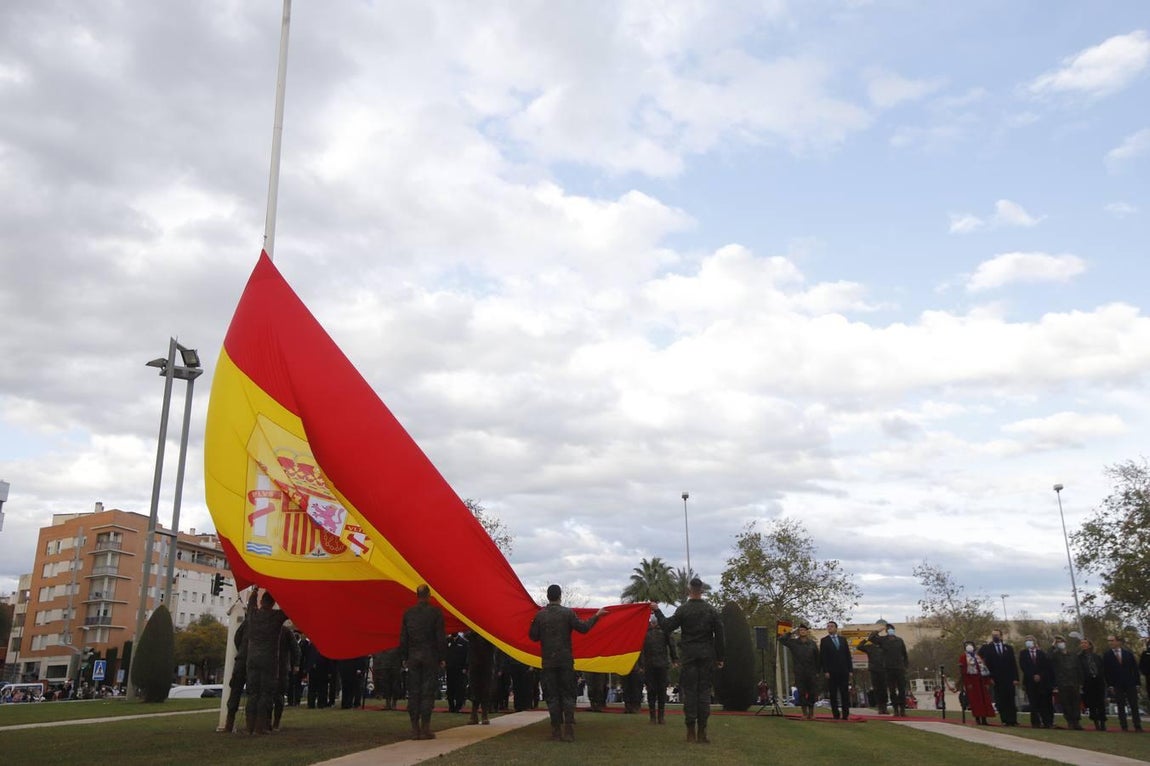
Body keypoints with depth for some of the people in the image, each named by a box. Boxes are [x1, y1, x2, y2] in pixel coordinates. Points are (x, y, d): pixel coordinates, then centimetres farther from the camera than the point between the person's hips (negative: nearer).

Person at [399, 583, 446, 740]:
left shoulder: (408, 613, 4)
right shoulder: (435, 612, -5)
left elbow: (403, 638, 6)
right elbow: (441, 637, -5)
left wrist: (404, 658, 13)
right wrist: (442, 658, 1)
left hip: (413, 657, 3)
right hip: (430, 657, -3)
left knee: (413, 693, 6)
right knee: (428, 692, 0)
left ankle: (415, 728, 6)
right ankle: (425, 728, -1)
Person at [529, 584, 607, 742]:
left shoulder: (540, 615, -1)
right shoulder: (568, 613, -5)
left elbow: (533, 636, 2)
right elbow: (583, 628, -5)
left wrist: (533, 623, 20)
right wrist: (597, 616, 7)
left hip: (548, 661, 1)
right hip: (566, 660, -1)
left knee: (552, 696, 6)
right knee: (568, 695, 5)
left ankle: (556, 731, 5)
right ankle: (569, 730, -4)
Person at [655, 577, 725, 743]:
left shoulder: (683, 609, -7)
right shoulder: (712, 610, 2)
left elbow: (667, 627, -5)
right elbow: (719, 635, 3)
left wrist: (657, 611, 8)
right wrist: (720, 657, 10)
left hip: (688, 655, -2)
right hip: (706, 655, 2)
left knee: (689, 691, 3)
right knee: (704, 691, 5)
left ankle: (691, 731, 2)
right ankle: (702, 731, 4)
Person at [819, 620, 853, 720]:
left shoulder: (843, 640, 13)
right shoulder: (824, 641, 4)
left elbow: (848, 655, 11)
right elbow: (823, 657, -1)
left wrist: (850, 670, 4)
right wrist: (825, 671, -10)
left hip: (844, 671, 3)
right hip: (832, 672, -3)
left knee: (845, 693, 1)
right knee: (833, 694, -2)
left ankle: (845, 714, 5)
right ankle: (835, 714, 2)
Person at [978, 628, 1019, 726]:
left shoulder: (1008, 648, 10)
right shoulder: (987, 648, 4)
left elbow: (1014, 664, 6)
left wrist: (1015, 678, -2)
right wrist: (990, 677, -9)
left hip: (1009, 678, 1)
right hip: (997, 679, -1)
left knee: (1011, 700, 0)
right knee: (1000, 701, -2)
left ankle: (1013, 720, 3)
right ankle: (1005, 720, 1)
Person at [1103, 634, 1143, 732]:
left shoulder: (1128, 653, 5)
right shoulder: (1107, 655, 1)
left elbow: (1135, 668, 5)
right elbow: (1106, 672, 0)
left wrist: (1137, 682, -1)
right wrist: (1110, 685, -6)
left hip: (1130, 683, 1)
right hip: (1117, 685, -1)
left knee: (1134, 706, 1)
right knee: (1120, 706, 0)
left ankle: (1138, 726, 6)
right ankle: (1124, 727, 2)